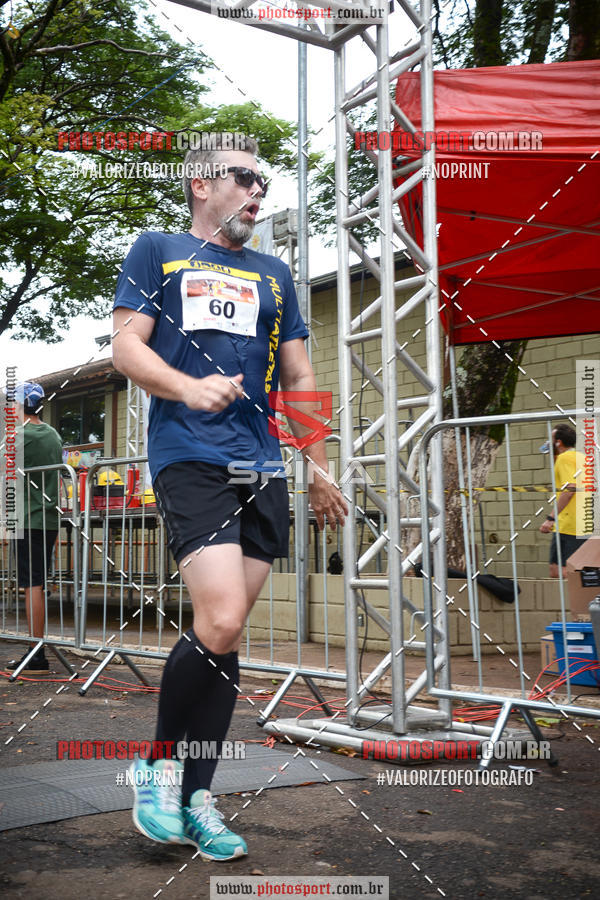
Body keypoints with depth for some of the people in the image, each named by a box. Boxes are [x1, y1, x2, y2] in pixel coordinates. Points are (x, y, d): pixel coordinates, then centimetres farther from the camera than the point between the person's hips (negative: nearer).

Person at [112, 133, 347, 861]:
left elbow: (299, 379, 23)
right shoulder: (158, 251, 11)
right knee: (219, 624, -19)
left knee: (225, 636, 3)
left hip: (263, 470, 5)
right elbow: (125, 347, 2)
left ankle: (196, 797, 14)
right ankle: (158, 764, 6)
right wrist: (191, 389, -17)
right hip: (189, 459, -5)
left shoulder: (273, 274, 23)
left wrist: (320, 470, 16)